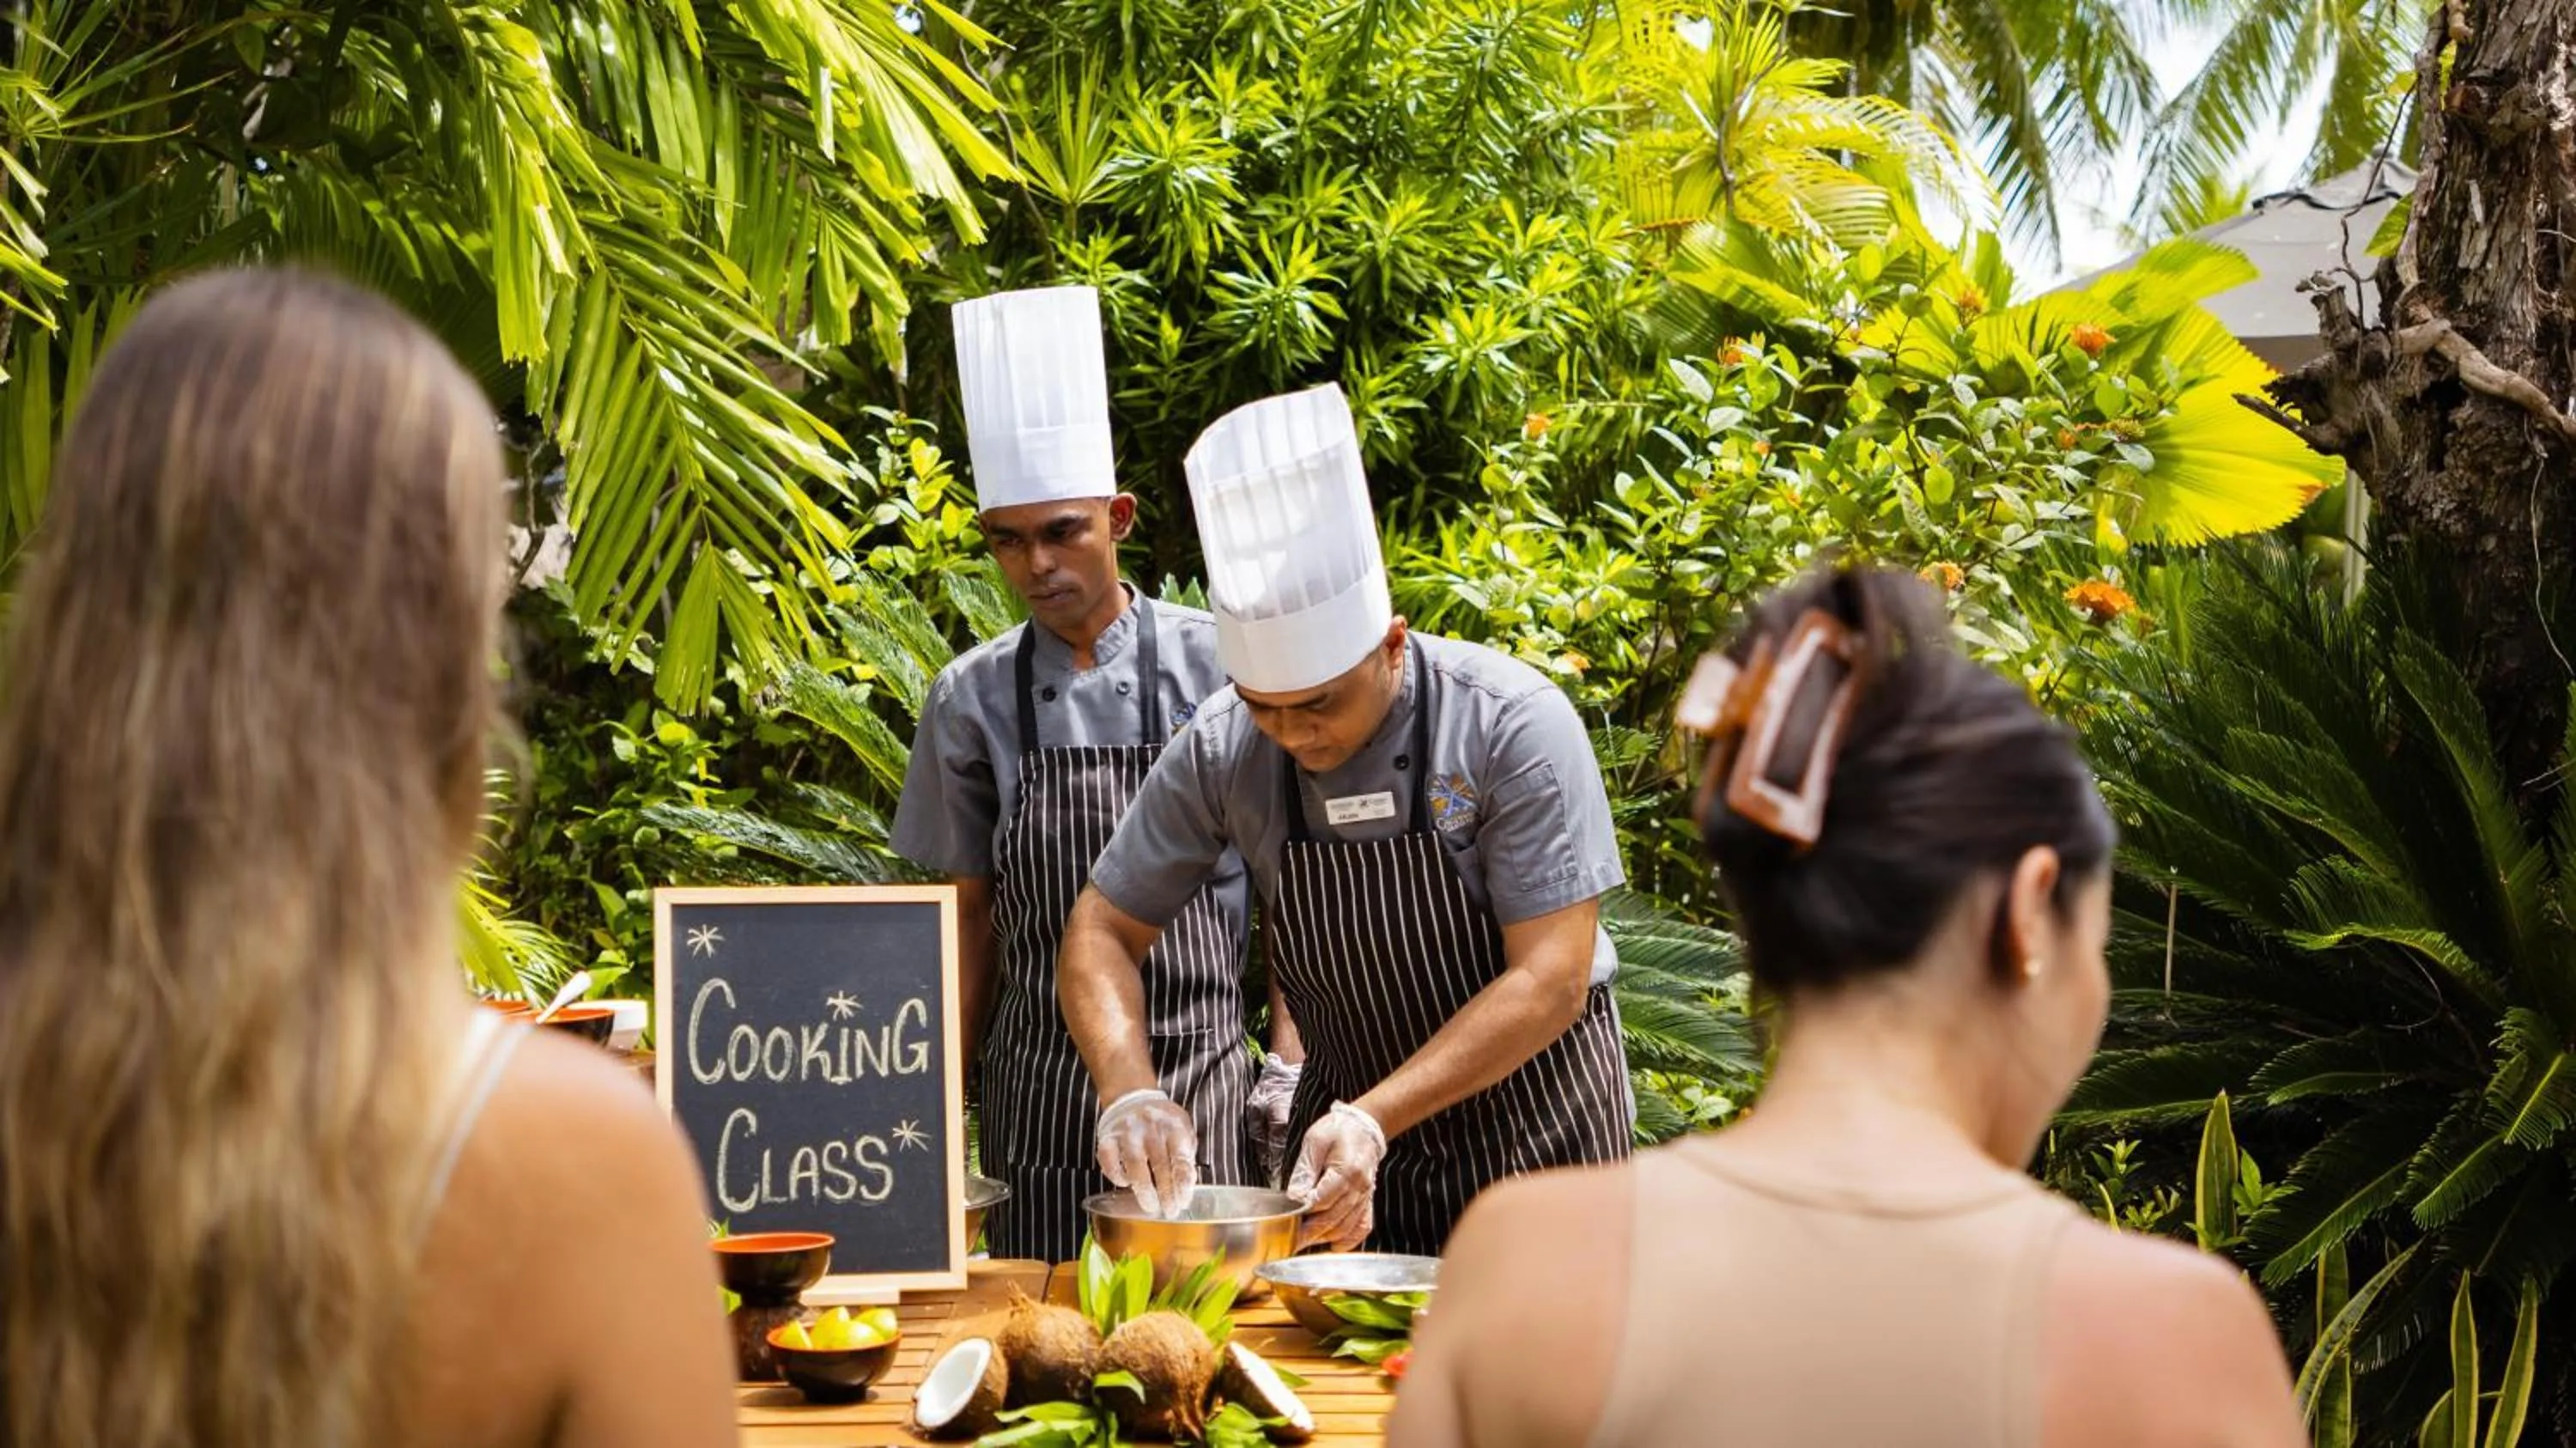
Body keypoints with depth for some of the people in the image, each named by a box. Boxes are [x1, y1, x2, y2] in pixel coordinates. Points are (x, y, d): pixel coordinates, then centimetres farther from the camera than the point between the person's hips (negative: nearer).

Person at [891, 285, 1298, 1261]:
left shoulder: (1213, 666, -2)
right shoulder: (972, 697, 3)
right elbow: (972, 910, 10)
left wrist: (1290, 1061, -1)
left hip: (1198, 1066, -2)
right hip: (1037, 1083, 2)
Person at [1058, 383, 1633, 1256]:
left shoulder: (1513, 725, -23)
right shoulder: (1224, 748, -13)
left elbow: (1550, 980, -24)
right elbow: (1104, 930, -3)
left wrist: (1374, 1118, -31)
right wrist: (1130, 1090, -22)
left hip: (1531, 1119, -3)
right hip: (1348, 1119, 3)